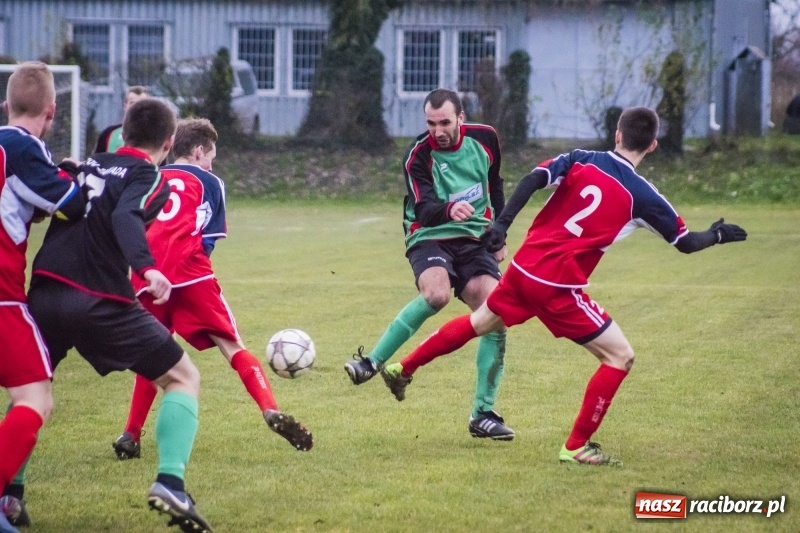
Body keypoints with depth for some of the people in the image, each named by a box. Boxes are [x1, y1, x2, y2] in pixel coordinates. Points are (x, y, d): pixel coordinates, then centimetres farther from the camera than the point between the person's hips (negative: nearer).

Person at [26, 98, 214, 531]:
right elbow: (126, 219, -20)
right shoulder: (150, 178, 1)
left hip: (44, 294, 5)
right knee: (184, 379, 7)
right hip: (99, 302, -5)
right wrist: (147, 268, -34)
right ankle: (170, 482, -10)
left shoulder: (87, 166, 20)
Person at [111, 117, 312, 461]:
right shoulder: (207, 182, 17)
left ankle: (131, 436, 14)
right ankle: (271, 411, -22)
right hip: (189, 273, -3)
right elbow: (205, 242, 14)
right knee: (232, 345, -3)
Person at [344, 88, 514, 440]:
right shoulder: (418, 156, -12)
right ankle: (373, 362, -24)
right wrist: (449, 210, -46)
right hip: (430, 239, -4)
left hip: (475, 240, 4)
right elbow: (425, 210, -24)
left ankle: (483, 414, -6)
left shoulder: (484, 138, 1)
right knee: (437, 294, -37)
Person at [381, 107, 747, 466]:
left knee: (479, 323, 31)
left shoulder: (580, 160, 3)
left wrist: (501, 223, -9)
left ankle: (402, 369, 41)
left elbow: (533, 179, -10)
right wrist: (717, 235, 21)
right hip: (557, 287, -6)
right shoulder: (641, 196, -6)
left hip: (524, 266, 6)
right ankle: (576, 447, 3)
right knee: (620, 357, 2)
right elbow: (685, 242, 2)